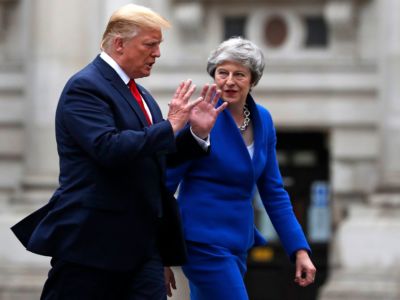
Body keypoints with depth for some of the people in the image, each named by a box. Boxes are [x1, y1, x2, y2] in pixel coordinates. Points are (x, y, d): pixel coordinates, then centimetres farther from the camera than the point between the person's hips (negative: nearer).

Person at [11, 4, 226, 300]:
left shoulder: (140, 94, 17)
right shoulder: (85, 87, -11)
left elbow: (159, 157, 20)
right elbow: (109, 148, -25)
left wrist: (196, 132, 5)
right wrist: (170, 126, -18)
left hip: (142, 240, 8)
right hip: (92, 239, -8)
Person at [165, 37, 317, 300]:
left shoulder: (262, 120, 6)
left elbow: (273, 192, 12)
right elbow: (163, 188, -10)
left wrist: (300, 249, 4)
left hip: (238, 245, 7)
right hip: (205, 245, -7)